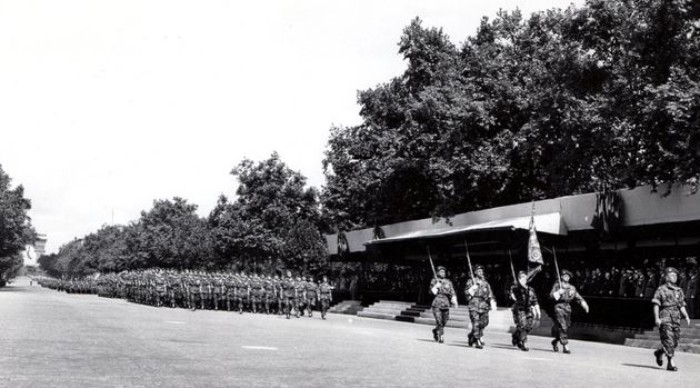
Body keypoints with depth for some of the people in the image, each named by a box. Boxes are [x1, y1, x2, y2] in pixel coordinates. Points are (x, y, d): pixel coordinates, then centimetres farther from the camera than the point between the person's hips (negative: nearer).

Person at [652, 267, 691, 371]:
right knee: (668, 340, -10)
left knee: (676, 341, 6)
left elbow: (682, 306, 17)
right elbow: (656, 305, -3)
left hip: (676, 318, 6)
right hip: (665, 317, -6)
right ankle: (671, 363, -9)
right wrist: (656, 318, -12)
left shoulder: (679, 291, 17)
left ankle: (659, 352, 29)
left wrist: (686, 317, 2)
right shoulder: (661, 289, 1)